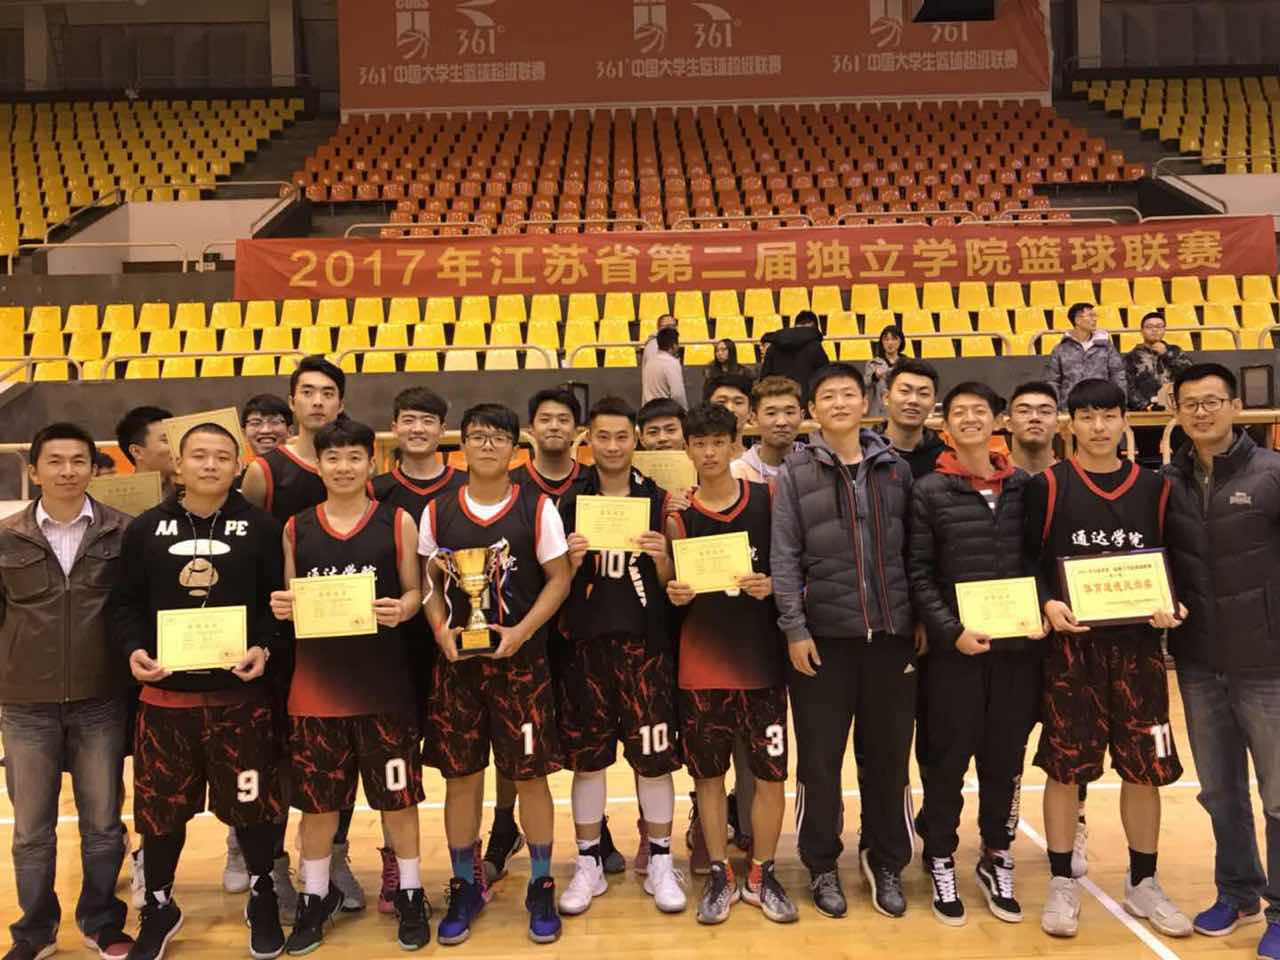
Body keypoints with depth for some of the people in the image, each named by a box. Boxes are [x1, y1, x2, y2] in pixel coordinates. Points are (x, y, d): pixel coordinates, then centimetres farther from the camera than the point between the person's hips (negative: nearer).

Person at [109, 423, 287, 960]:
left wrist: (265, 648, -16)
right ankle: (159, 908, 35)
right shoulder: (146, 529, 5)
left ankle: (262, 899, 32)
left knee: (251, 802, 8)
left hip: (240, 693, -1)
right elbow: (125, 604, 6)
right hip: (164, 694, 2)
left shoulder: (262, 528, 0)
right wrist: (132, 649, -11)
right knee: (159, 806, 12)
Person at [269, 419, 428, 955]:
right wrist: (279, 607, -11)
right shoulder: (296, 527, 6)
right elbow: (287, 598, 11)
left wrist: (401, 609, -19)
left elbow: (415, 592, 1)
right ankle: (316, 896, 31)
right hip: (315, 682, 2)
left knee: (397, 793, 8)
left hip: (384, 682, -2)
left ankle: (410, 894, 26)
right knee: (315, 797, 12)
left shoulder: (398, 522, 1)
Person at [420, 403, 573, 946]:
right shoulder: (438, 512, 2)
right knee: (461, 775, 9)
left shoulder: (537, 507, -4)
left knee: (530, 774, 4)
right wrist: (442, 632, -10)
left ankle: (541, 889, 22)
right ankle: (465, 888, 27)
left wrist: (520, 632, -15)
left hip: (520, 660, -2)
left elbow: (559, 578, -3)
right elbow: (429, 582, 8)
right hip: (456, 661, 2)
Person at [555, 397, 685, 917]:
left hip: (644, 642, -1)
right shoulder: (570, 501, 5)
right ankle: (589, 864, 23)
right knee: (587, 757, 8)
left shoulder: (657, 499, 4)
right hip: (586, 642, 1)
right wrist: (571, 561, -14)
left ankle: (659, 862, 20)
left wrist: (661, 558, -16)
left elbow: (671, 583, 5)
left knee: (653, 755, 3)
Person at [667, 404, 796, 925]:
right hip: (701, 664, 1)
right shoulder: (679, 514, 2)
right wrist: (675, 593, -15)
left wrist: (770, 585, -15)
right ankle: (720, 875, 25)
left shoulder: (767, 499, 1)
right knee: (708, 774, 9)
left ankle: (761, 876, 23)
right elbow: (675, 586, 6)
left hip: (762, 659, 0)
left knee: (769, 773, 5)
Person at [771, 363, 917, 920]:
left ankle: (887, 863, 28)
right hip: (824, 634, -2)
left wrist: (922, 619, 3)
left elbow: (913, 550, 9)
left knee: (889, 755, 11)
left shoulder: (897, 468, 7)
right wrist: (794, 628, -9)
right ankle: (822, 866, 24)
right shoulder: (796, 472, 0)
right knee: (821, 758, 7)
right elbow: (784, 556, -3)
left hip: (892, 633, 2)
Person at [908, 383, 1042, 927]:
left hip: (1019, 646, 3)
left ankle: (996, 860, 30)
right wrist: (951, 631, -15)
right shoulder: (929, 491, -1)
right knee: (948, 762, 6)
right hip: (954, 649, -3)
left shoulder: (1025, 486, 8)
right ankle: (941, 864, 22)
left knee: (1005, 760, 13)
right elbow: (918, 575, -5)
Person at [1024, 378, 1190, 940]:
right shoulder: (1048, 486, -1)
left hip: (1137, 645, 3)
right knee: (1064, 766, 3)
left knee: (1145, 766, 8)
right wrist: (1047, 603, -17)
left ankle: (1142, 884, 27)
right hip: (1071, 644, -2)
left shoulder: (1154, 487, 7)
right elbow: (1025, 561, -1)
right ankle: (1062, 886, 17)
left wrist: (1172, 608, -6)